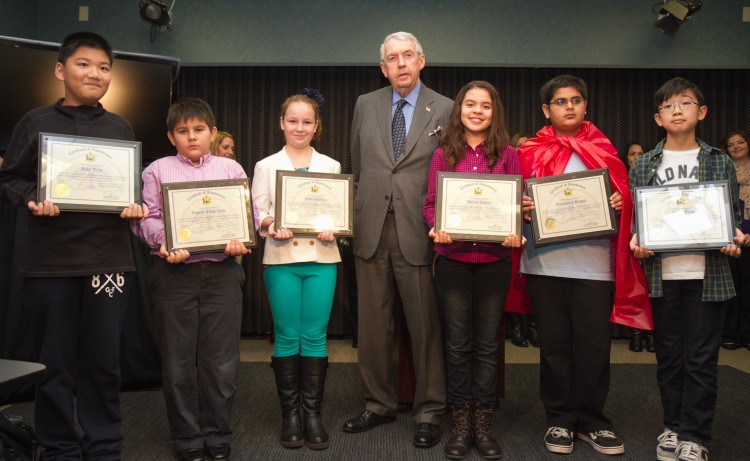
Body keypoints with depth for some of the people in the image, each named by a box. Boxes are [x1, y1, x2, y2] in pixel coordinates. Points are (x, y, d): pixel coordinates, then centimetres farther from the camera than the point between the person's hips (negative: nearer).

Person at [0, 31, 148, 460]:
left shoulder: (122, 128, 11)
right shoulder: (36, 122, 4)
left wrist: (136, 207, -6)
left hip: (109, 257, 1)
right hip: (51, 259, -1)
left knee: (104, 360, 7)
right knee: (55, 362, 6)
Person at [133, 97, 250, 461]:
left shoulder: (231, 168, 12)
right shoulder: (157, 170, 9)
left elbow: (248, 213, 6)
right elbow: (147, 218, 2)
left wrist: (240, 239, -13)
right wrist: (164, 241, -16)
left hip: (221, 270, 1)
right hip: (174, 271, 0)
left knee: (221, 361, 3)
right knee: (179, 362, 5)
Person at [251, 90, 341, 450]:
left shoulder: (331, 166, 10)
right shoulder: (266, 166, 7)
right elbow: (256, 213, 3)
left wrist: (332, 229, -13)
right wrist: (270, 227, -18)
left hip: (321, 259, 1)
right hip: (281, 260, -1)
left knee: (315, 337, 2)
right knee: (287, 337, 2)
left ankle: (313, 413, 12)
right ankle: (290, 414, 15)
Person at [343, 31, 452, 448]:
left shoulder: (444, 109, 2)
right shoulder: (365, 105, 12)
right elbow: (357, 167, 16)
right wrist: (358, 214, 11)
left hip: (418, 232, -3)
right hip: (372, 230, 3)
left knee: (426, 326, 3)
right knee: (373, 325, 10)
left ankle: (429, 413, 17)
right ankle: (380, 403, 26)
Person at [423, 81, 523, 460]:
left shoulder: (507, 155, 5)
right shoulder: (443, 154, 4)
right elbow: (430, 204, 5)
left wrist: (514, 234, -14)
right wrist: (437, 228, -15)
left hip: (493, 259, 0)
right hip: (452, 259, 0)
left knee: (487, 344, 8)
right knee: (457, 344, 6)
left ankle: (483, 426, 19)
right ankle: (460, 425, 19)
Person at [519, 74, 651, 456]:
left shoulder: (603, 149, 12)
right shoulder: (531, 152, 8)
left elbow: (622, 197, 14)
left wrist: (619, 203, -8)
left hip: (594, 262, 1)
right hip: (545, 262, 0)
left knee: (594, 345, 2)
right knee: (554, 344, 6)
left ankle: (591, 421, 18)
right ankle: (560, 420, 19)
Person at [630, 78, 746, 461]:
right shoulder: (643, 166, 7)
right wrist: (636, 242, -10)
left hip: (707, 273, -1)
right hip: (661, 274, 1)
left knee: (701, 358, 3)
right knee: (668, 355, 11)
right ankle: (673, 427, 25)